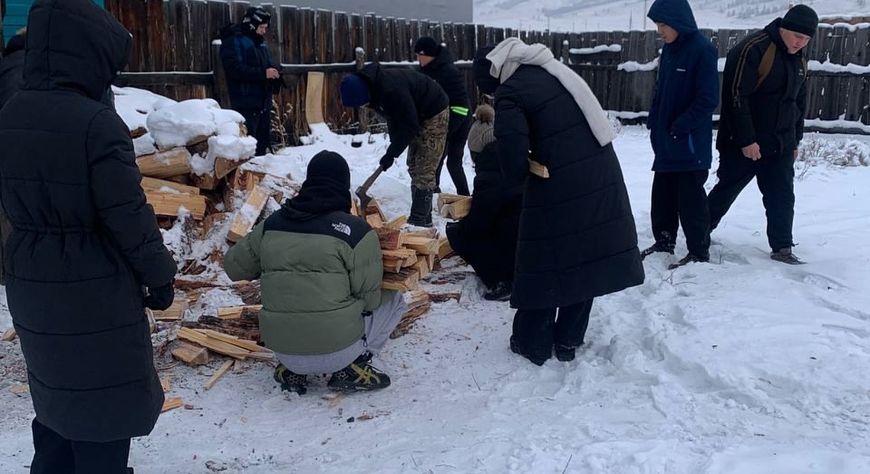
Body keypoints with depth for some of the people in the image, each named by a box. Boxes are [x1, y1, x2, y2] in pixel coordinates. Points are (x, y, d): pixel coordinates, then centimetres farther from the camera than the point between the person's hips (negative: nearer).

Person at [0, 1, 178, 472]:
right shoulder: (96, 122, -23)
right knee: (101, 398, 10)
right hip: (94, 287, -7)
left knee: (56, 388, 25)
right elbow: (128, 215, -19)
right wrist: (160, 273, -6)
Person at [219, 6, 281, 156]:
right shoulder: (233, 41, -9)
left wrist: (275, 71, 2)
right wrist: (263, 73, -24)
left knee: (263, 141, 13)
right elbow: (235, 69, -21)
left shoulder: (260, 42, 17)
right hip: (246, 104, -9)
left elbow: (268, 65, 27)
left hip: (264, 102, 9)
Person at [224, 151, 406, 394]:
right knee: (394, 300, 19)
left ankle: (293, 371, 14)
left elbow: (234, 266, 13)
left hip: (283, 350, 4)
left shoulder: (272, 224, 1)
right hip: (338, 351, -4)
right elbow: (369, 298, -7)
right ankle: (350, 368, 3)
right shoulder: (356, 230, -11)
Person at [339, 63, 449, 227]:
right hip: (419, 115, 10)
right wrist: (394, 146, -1)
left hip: (435, 115, -10)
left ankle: (419, 220, -7)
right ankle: (424, 218, 17)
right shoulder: (376, 87, -6)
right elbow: (394, 118, 7)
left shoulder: (392, 90, -35)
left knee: (424, 170, -11)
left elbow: (409, 126, -27)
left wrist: (392, 153, -20)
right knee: (414, 166, 11)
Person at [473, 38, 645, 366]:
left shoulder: (509, 93, -9)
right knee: (584, 260, 17)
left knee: (545, 264, 10)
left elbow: (512, 162, -19)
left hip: (559, 189, -7)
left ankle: (533, 344, 23)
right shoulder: (550, 70, 14)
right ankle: (568, 340, 29)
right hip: (603, 176, 7)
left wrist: (523, 170, 3)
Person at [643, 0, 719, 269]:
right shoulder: (669, 49, 9)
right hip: (666, 140, 8)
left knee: (690, 198, -2)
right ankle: (664, 242, 28)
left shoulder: (702, 49, -15)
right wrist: (654, 123, 8)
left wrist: (680, 127, -18)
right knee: (662, 193, 15)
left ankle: (699, 252, 8)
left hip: (691, 142, -8)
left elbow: (708, 100, -18)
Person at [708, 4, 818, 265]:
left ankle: (782, 248, 13)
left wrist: (795, 141, 19)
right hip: (743, 145, -7)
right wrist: (746, 140, -21)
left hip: (781, 146, 7)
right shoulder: (752, 49, -16)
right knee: (725, 191, 6)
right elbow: (735, 96, -21)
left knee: (782, 197, 5)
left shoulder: (799, 60, 11)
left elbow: (799, 103, 21)